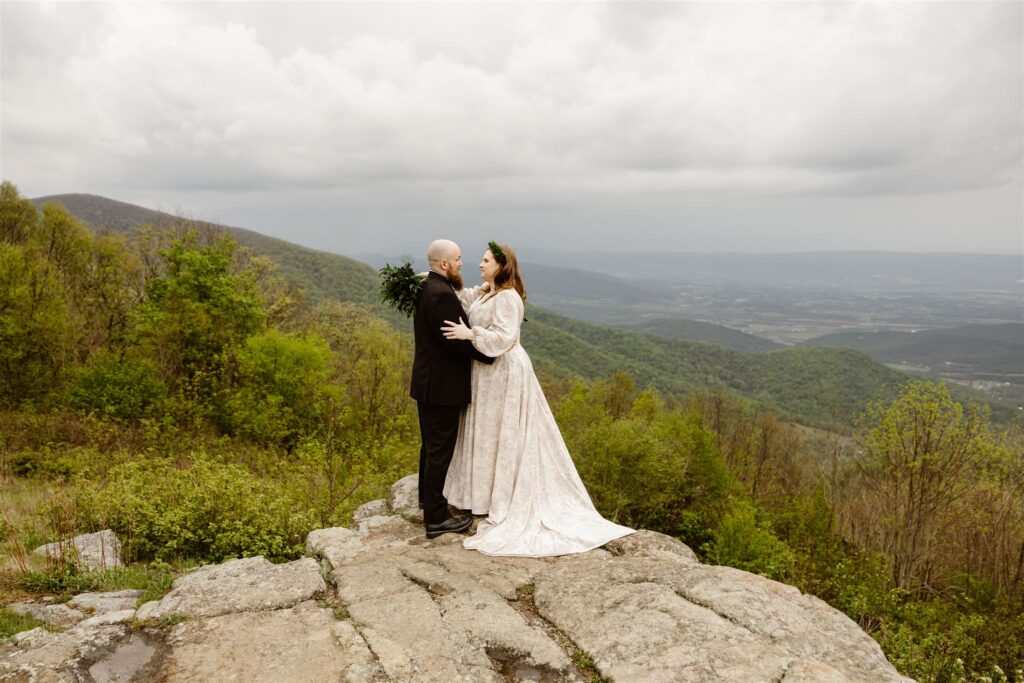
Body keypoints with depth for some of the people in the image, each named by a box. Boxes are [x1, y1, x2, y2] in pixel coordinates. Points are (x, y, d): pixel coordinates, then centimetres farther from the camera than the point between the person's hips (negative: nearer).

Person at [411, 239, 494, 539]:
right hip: (441, 385, -10)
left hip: (427, 381, 10)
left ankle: (427, 495, 41)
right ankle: (436, 517, 6)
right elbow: (456, 340, -25)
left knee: (431, 443, 24)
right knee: (440, 449, -2)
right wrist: (491, 354, -14)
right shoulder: (441, 294, -23)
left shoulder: (426, 288, 9)